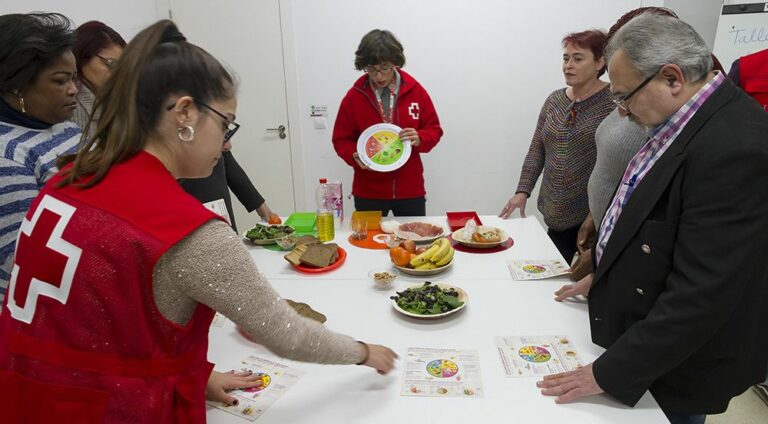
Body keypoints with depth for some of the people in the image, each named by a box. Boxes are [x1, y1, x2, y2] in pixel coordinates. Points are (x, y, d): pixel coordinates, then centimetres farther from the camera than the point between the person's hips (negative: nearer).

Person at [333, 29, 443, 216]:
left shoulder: (415, 91, -3)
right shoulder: (354, 96, -4)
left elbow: (434, 130, 3)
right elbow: (341, 139, 2)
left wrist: (419, 139, -19)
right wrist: (355, 156, -18)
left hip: (410, 190, 1)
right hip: (368, 192, 0)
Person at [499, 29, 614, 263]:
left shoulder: (614, 101, -8)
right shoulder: (555, 100, 9)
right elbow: (537, 150, 11)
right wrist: (523, 191, 2)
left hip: (595, 214, -5)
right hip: (557, 214, 5)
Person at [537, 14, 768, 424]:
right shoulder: (686, 123, 0)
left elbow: (703, 293, -29)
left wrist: (610, 372, -23)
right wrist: (604, 275, 12)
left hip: (676, 362, -8)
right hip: (641, 330, 8)